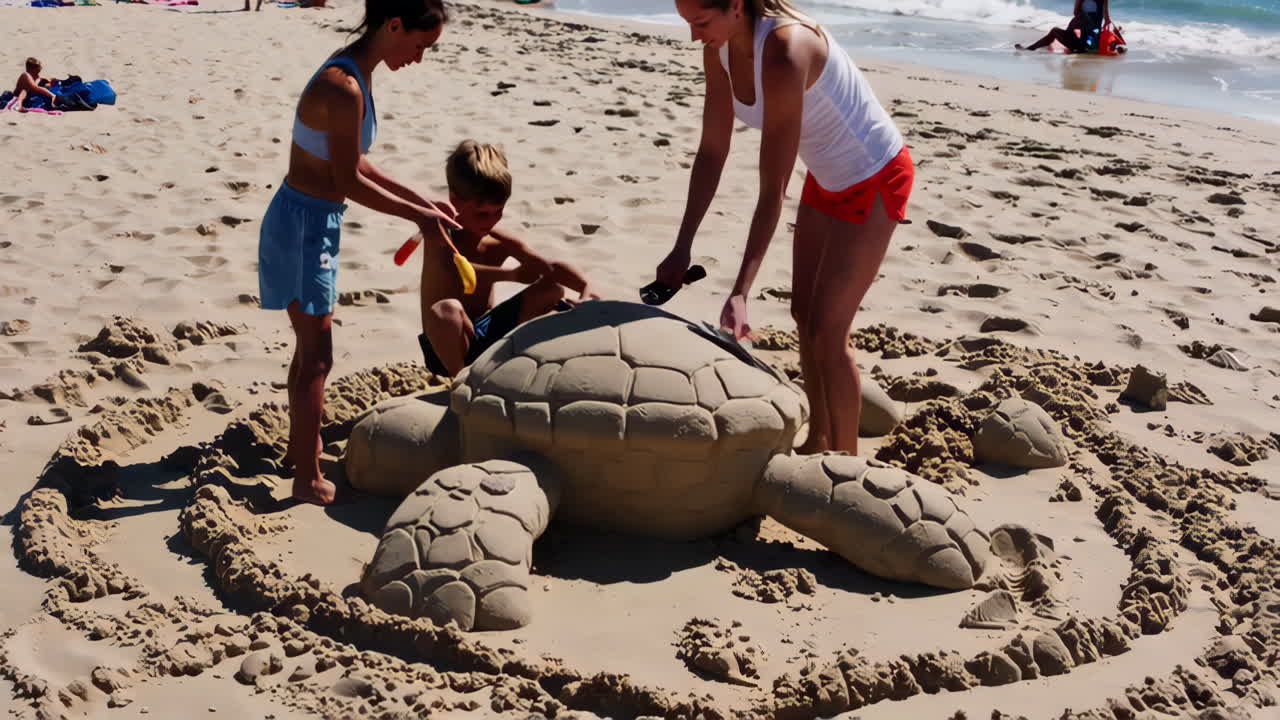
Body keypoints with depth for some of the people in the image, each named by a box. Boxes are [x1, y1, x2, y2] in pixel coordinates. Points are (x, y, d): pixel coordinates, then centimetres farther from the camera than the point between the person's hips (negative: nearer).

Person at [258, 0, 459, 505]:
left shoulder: (353, 73, 6)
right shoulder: (345, 88, -25)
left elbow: (356, 165, 13)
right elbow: (349, 182, -21)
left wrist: (421, 200, 12)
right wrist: (417, 215, -12)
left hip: (316, 221, 10)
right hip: (304, 223, -10)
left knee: (311, 344, 22)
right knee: (318, 356, 0)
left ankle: (302, 446, 39)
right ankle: (308, 479, 10)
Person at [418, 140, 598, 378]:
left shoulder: (500, 242, -2)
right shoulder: (441, 235, -15)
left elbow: (552, 267, -9)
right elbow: (455, 272, -35)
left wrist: (586, 288, -28)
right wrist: (511, 274, -37)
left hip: (488, 332, 5)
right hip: (449, 346, -5)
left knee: (554, 288, -2)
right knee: (446, 310, -40)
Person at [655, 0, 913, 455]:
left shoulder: (784, 54, -35)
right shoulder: (720, 49, -11)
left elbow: (772, 192, -35)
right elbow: (712, 152, -3)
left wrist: (740, 293, -38)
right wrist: (682, 247, -5)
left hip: (874, 179, -9)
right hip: (827, 177, 9)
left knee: (827, 329, -6)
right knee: (804, 314, 15)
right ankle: (818, 441, 31)